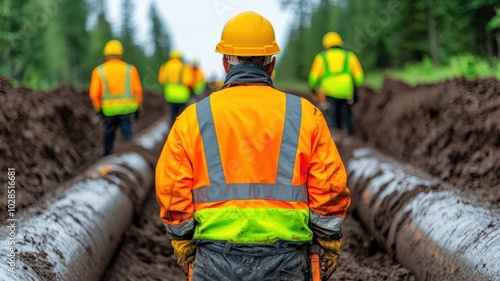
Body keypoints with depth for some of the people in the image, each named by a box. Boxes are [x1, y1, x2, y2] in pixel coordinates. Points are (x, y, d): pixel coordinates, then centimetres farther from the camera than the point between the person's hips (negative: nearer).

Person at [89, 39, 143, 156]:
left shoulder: (99, 71, -3)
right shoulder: (130, 69, -2)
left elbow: (94, 93, -6)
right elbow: (137, 90, -3)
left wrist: (98, 108, 8)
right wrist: (137, 107, 9)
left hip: (108, 110, 1)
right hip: (126, 108, -1)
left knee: (109, 134, 19)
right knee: (127, 135, 3)